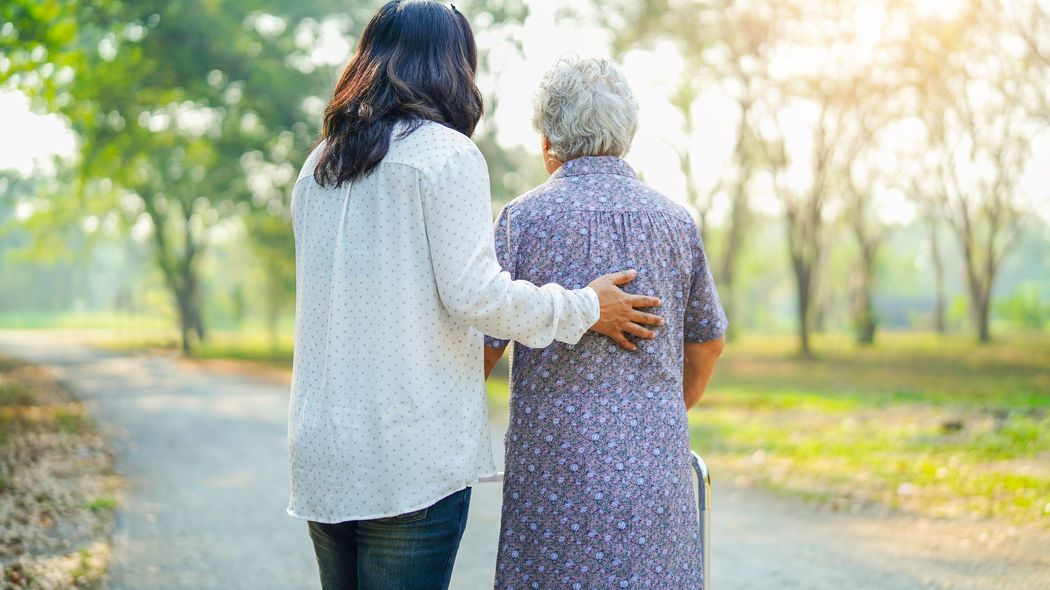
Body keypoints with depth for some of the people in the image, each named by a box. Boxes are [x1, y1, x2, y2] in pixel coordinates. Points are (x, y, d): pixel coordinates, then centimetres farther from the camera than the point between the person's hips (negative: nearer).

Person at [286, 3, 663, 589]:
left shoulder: (318, 167, 16)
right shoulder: (448, 152, -6)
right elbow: (473, 294, -13)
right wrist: (585, 308, 0)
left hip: (320, 452, 7)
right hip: (411, 459, -7)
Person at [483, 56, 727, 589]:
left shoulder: (526, 216, -4)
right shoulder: (674, 221, 7)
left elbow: (482, 345, -4)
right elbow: (706, 344, 17)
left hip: (556, 461, -3)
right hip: (656, 462, 3)